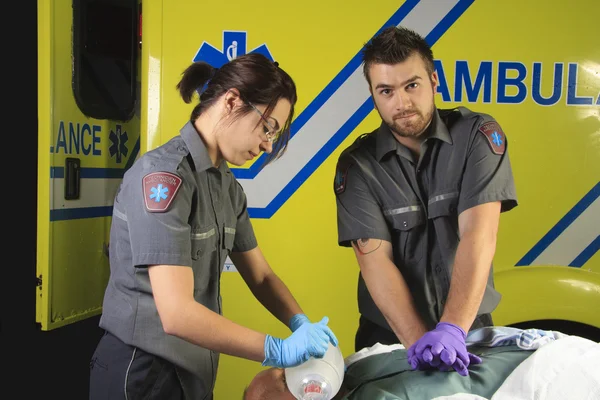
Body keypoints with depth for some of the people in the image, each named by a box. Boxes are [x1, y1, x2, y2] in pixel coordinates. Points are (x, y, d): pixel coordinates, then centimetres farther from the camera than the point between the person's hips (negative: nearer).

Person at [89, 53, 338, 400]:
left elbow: (260, 276, 9)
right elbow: (177, 314, -28)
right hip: (143, 371, -8)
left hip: (195, 369, 8)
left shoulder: (228, 187, 5)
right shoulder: (163, 174, -22)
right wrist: (280, 350, -24)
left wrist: (302, 325, -9)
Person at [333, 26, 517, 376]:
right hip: (389, 335, 0)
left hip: (469, 328, 0)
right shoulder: (357, 164, -9)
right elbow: (375, 261, -17)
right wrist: (419, 340, -29)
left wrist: (451, 330, -31)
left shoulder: (478, 135, -10)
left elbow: (478, 237, -20)